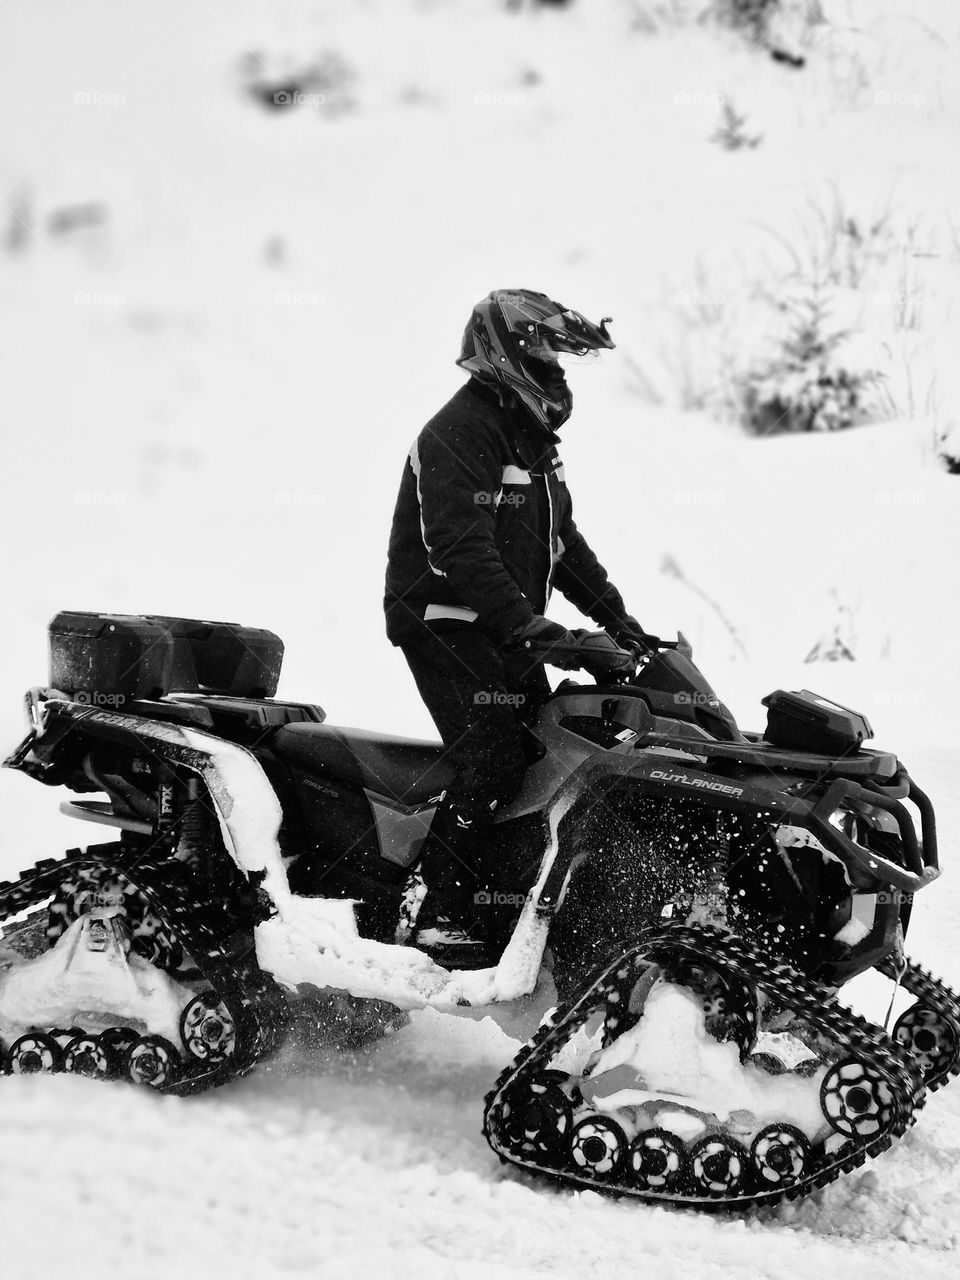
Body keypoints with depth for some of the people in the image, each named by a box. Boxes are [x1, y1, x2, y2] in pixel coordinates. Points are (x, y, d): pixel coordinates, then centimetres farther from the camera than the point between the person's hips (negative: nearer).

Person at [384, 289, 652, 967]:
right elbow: (463, 551, -26)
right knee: (494, 758, -19)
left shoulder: (529, 439, 16)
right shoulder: (457, 434, -16)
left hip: (508, 626, 10)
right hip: (445, 622, -9)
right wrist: (535, 633, -32)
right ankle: (441, 913, -15)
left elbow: (563, 537, 24)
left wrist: (615, 613, 14)